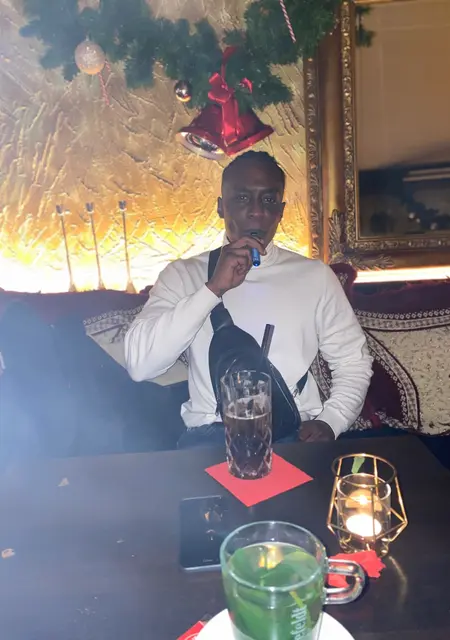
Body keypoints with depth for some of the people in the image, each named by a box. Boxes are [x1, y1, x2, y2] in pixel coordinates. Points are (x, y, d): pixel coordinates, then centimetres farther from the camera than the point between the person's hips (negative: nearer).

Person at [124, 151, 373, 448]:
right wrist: (214, 288, -14)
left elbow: (354, 361, 12)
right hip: (211, 435, -1)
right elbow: (139, 364, -8)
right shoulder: (183, 273, 5)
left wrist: (329, 422, -7)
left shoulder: (315, 275, 8)